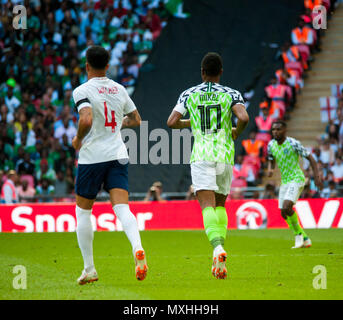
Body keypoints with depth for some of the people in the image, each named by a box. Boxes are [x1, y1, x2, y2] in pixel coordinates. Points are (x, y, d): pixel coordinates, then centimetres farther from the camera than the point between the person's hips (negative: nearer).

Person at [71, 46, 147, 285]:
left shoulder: (83, 91, -10)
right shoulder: (119, 89, 9)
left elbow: (86, 120, -25)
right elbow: (136, 120, 17)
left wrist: (78, 140, -7)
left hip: (92, 157, -4)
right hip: (118, 156, 4)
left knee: (83, 212, 12)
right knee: (122, 209, -6)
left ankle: (89, 268, 13)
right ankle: (138, 249, -34)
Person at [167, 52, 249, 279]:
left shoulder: (189, 95, 7)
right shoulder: (231, 94, 4)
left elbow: (172, 122, 1)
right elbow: (244, 118, -12)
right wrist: (236, 132, 10)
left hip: (201, 156, -1)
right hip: (225, 155, 1)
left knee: (207, 205, -12)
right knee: (220, 204, 18)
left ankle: (218, 247, -38)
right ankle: (219, 257, 9)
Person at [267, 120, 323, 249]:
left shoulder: (293, 144, -16)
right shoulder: (271, 145, 2)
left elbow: (310, 157, -10)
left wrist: (317, 177, -15)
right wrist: (270, 169, -5)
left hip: (297, 179, -7)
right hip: (285, 181, 7)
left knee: (286, 207, -24)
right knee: (284, 214, 5)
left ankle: (298, 233, -1)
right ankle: (305, 240, 19)